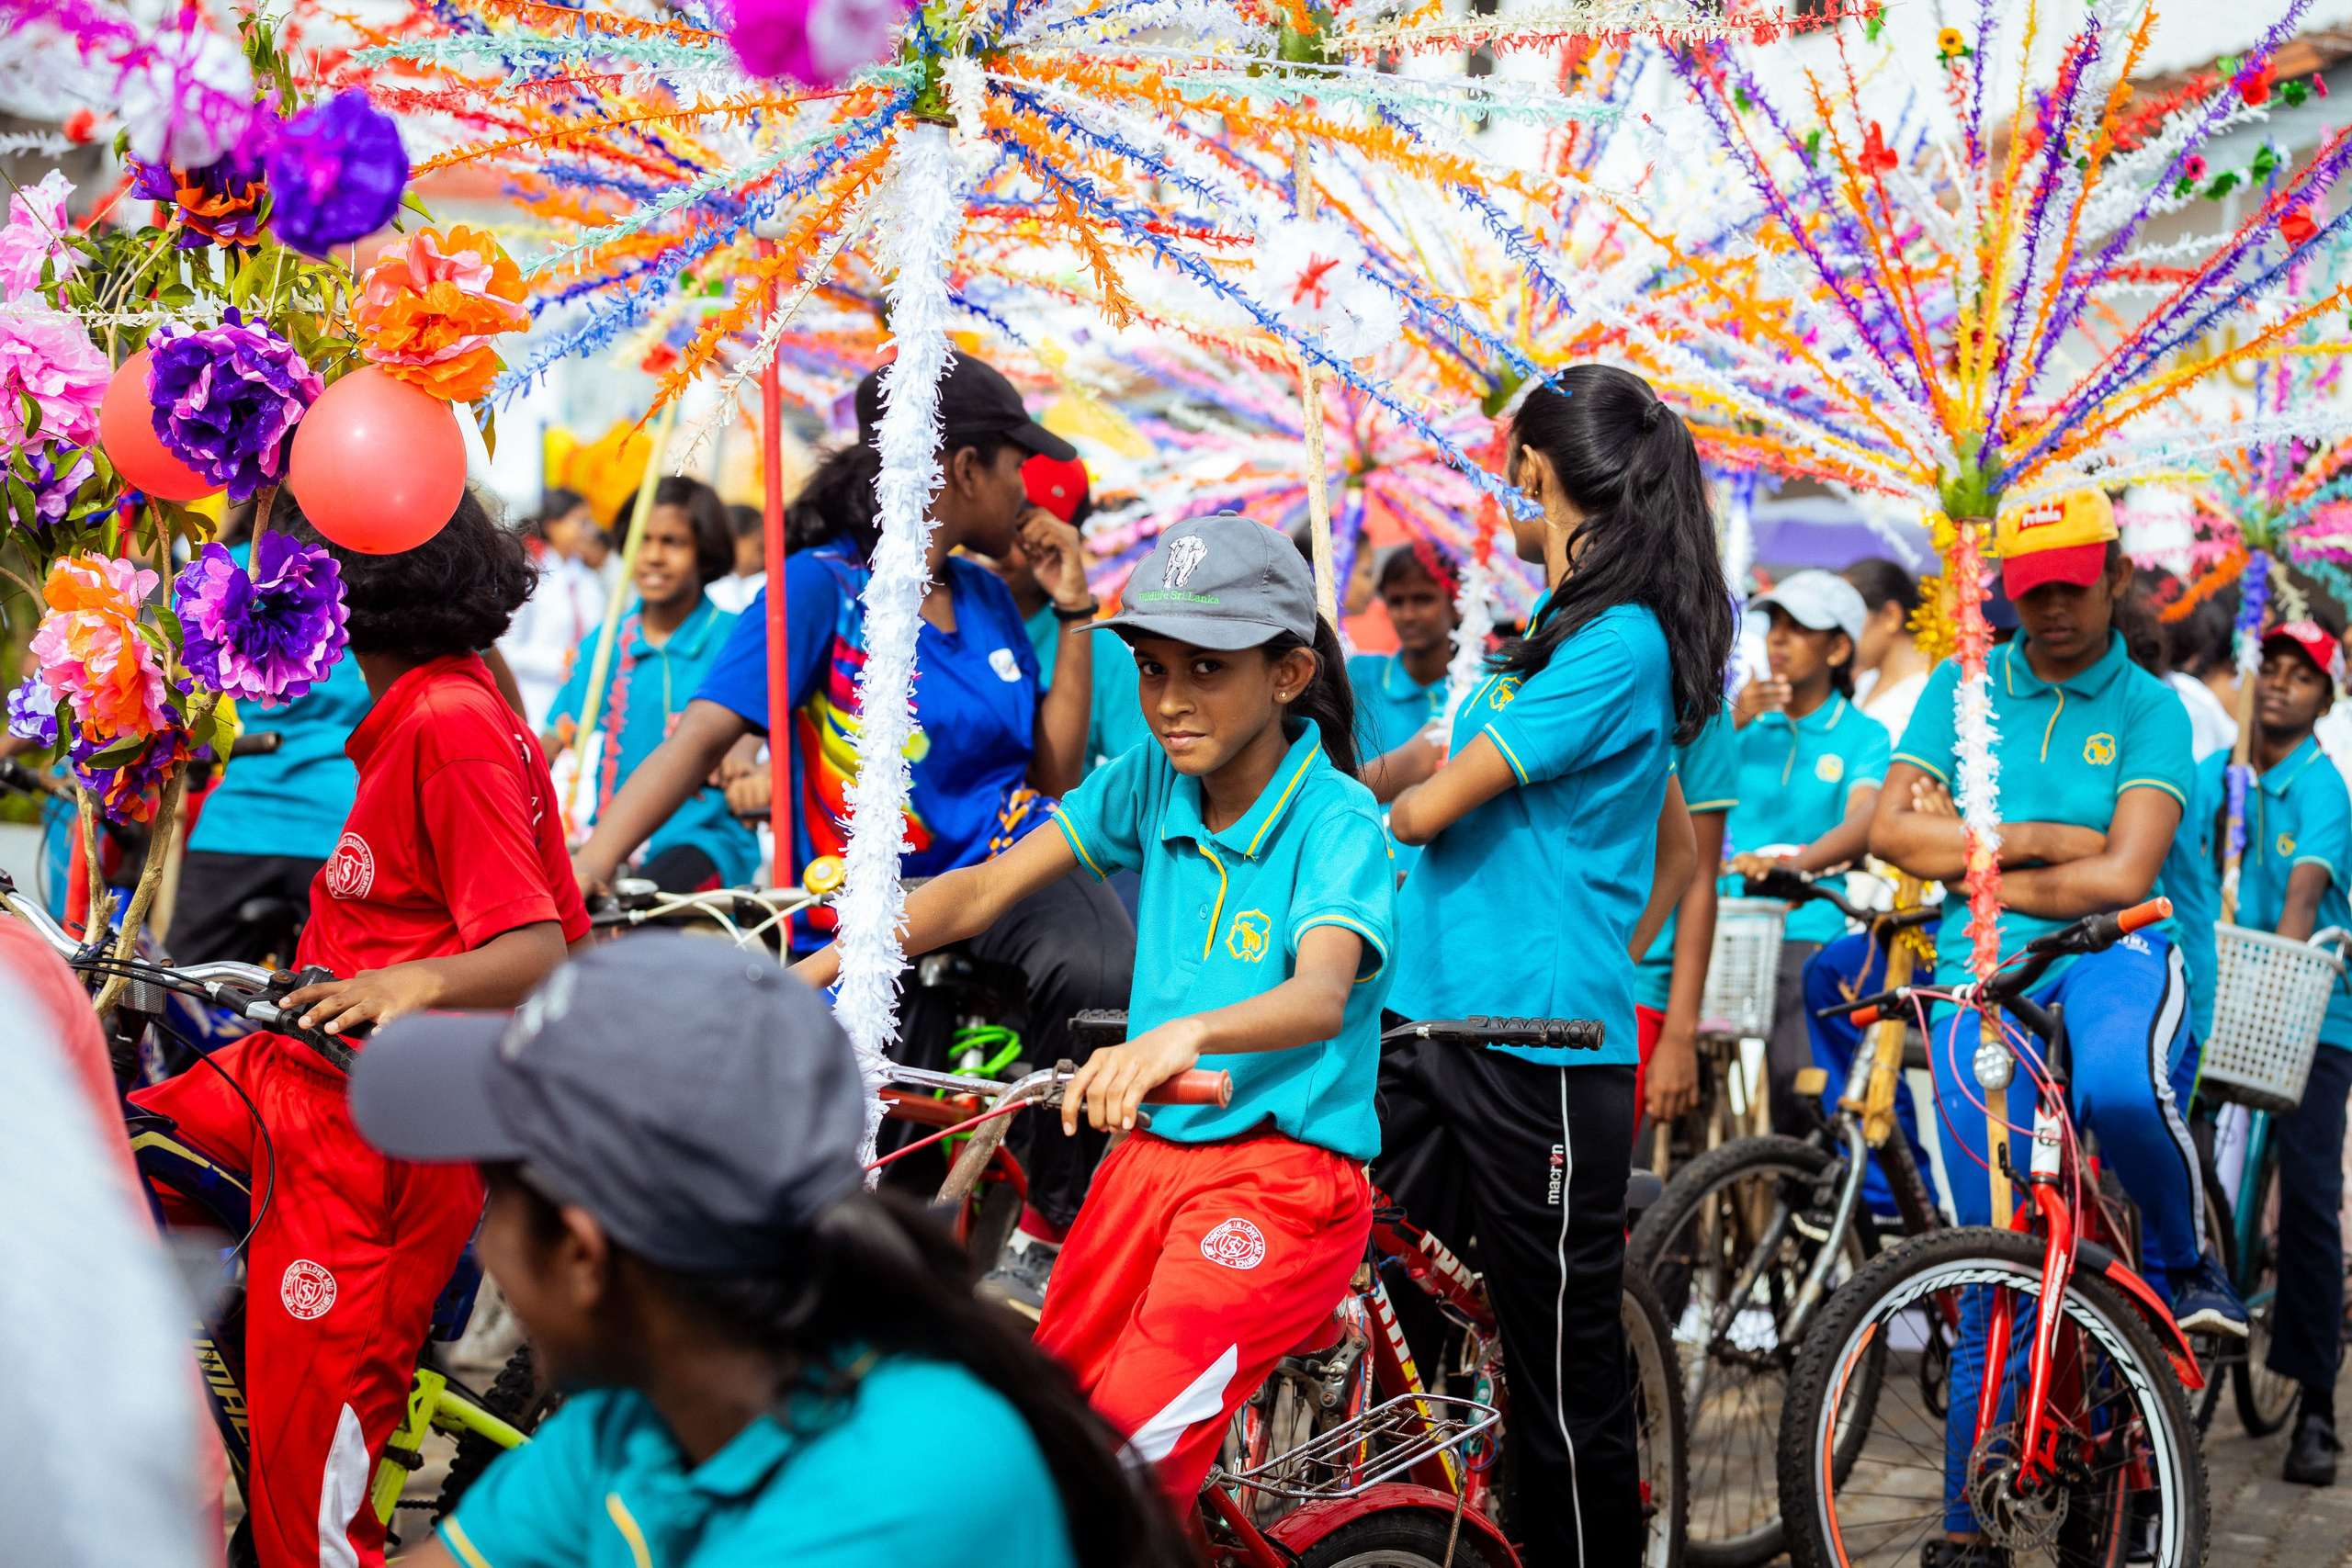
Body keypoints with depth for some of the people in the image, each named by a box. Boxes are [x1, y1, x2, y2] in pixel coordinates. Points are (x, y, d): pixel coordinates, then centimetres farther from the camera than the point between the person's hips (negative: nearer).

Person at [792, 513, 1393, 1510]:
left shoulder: (1335, 819, -14)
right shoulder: (1153, 782, 3)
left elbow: (1321, 997, -31)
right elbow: (984, 890, 0)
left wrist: (1188, 1034, -52)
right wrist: (808, 974, -13)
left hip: (1281, 1176, -6)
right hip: (1152, 1157, 6)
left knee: (1130, 1460, -19)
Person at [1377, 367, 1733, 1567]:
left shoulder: (1615, 645, -14)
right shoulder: (1566, 633, 17)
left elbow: (1427, 808, -16)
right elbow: (1676, 848, 26)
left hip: (1538, 1060, -9)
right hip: (1438, 1026, 9)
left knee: (1566, 1380, 1)